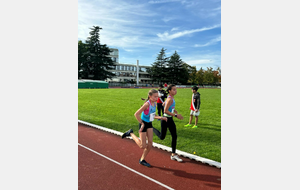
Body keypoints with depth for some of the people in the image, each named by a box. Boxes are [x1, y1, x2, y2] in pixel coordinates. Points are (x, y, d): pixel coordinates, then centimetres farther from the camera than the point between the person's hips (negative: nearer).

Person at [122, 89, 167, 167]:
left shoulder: (154, 104, 0)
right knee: (142, 146, 1)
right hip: (144, 124, -7)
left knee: (150, 144, 6)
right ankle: (131, 133, 19)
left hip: (149, 124, 7)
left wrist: (160, 117, -2)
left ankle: (142, 160, 24)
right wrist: (142, 124, -20)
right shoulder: (147, 104, -25)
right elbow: (136, 114, -25)